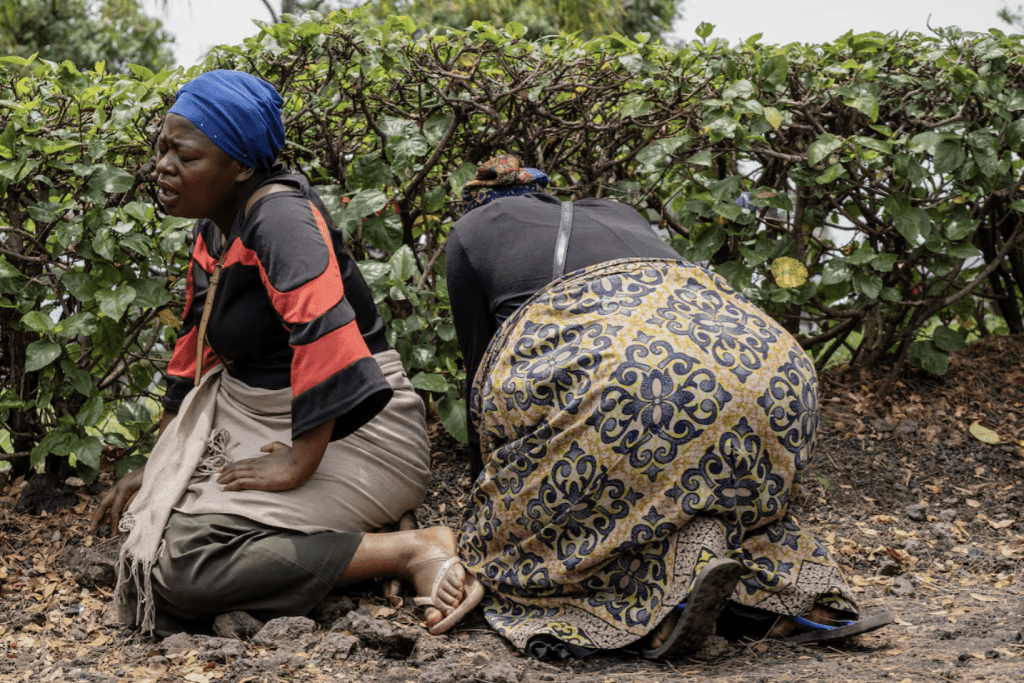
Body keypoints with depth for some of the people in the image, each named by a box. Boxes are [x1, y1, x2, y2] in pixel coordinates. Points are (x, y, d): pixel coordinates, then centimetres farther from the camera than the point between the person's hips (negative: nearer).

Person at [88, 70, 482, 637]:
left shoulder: (280, 215, -20)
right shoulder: (213, 231, 10)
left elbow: (323, 335, -35)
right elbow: (194, 352, 20)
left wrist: (299, 466, -30)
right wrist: (157, 468, 20)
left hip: (341, 435, -10)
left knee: (183, 559, -23)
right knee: (144, 518, 4)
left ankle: (412, 551, -19)